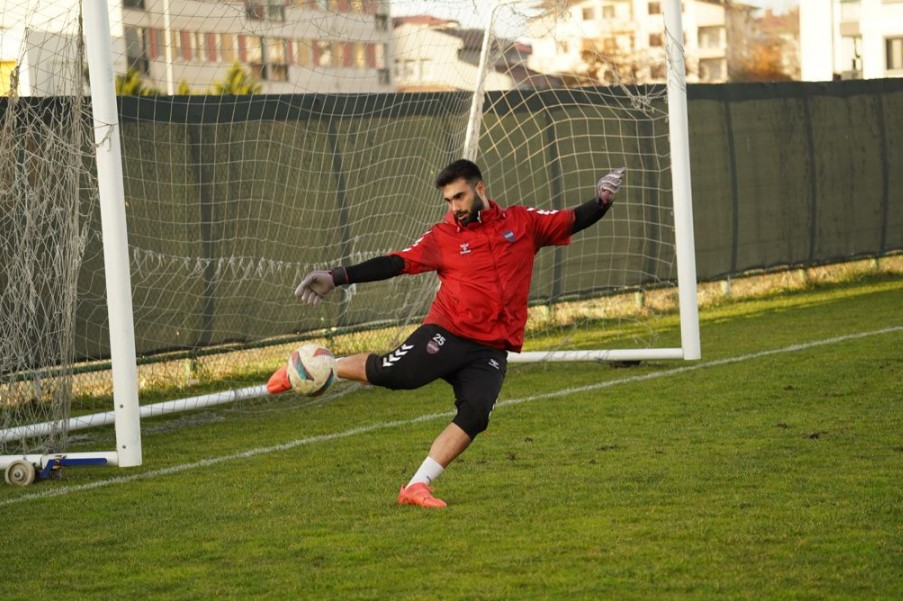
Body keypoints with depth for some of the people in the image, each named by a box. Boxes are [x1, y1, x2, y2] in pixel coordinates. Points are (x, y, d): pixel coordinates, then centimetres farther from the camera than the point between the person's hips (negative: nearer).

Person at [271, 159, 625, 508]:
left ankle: (417, 487, -13)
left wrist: (602, 201, -6)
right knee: (393, 374, -22)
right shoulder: (443, 237, 5)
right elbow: (394, 263, 1)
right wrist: (336, 279, -6)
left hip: (491, 350, 2)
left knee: (474, 415, -18)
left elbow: (574, 221, 14)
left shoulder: (522, 223, 11)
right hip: (447, 333, -2)